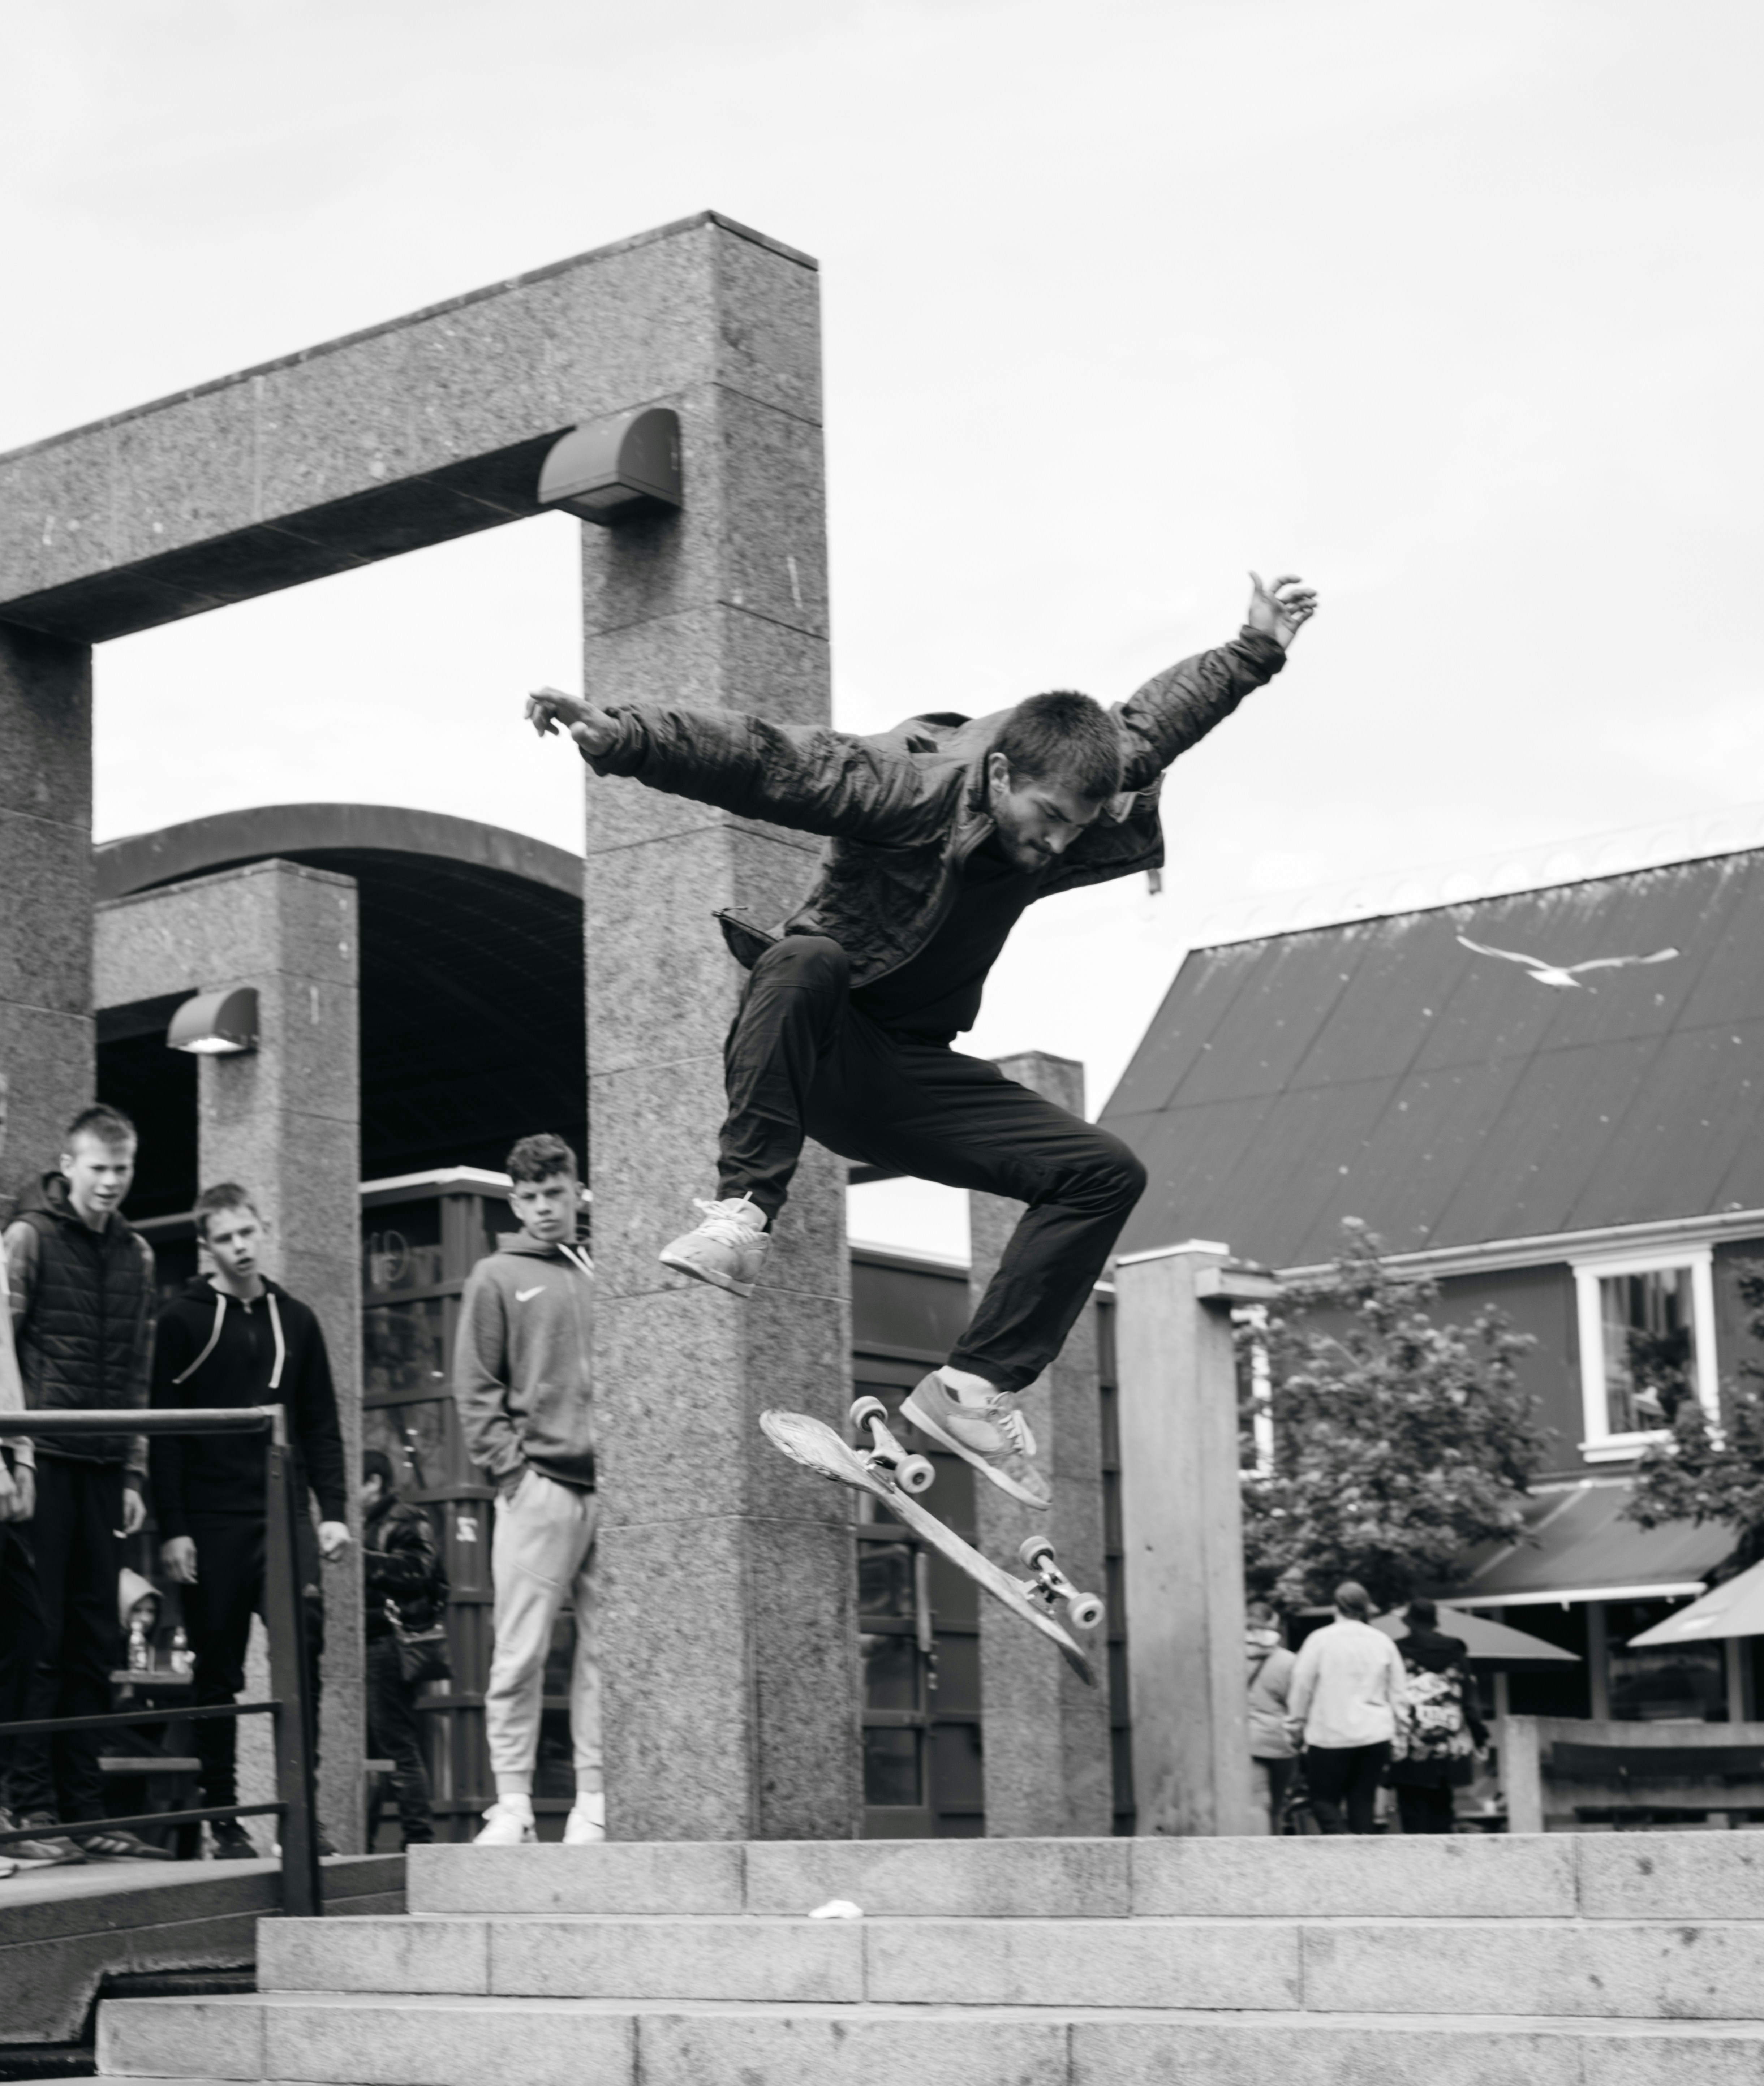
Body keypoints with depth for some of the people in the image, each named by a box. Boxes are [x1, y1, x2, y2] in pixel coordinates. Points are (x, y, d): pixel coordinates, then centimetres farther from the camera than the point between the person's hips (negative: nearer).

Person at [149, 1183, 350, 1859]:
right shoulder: (183, 1321, 2)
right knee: (218, 1671, 3)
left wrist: (334, 1511, 2)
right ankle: (221, 1817, 11)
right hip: (211, 1520, -2)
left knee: (304, 1645, -12)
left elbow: (321, 1425, 13)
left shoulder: (295, 1320, 12)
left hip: (284, 1514, 2)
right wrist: (172, 1530, -9)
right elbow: (164, 1430, -2)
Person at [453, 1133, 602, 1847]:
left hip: (612, 1486, 4)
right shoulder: (497, 1278, 6)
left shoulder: (604, 1274, 16)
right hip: (539, 1486, -4)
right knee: (521, 1652, -5)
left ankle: (594, 1801, 6)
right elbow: (476, 1389, 1)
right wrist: (511, 1467, -8)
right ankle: (512, 1802, -2)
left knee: (607, 1651, 3)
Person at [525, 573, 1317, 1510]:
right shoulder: (906, 788, -21)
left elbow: (1147, 727, 18)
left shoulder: (1061, 823, -1)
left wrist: (1255, 652, 28)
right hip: (814, 1050, -6)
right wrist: (619, 736, -47)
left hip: (909, 1081, 6)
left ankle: (977, 1389, -8)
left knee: (1107, 1172, -8)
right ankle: (743, 1210, -36)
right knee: (807, 958, -41)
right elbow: (757, 758, -33)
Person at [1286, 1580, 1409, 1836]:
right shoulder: (1383, 1642, 3)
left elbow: (1302, 1688, -3)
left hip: (1330, 1737, -3)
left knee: (1324, 1800, 5)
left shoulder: (1320, 1640, -7)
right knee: (1363, 1803, 11)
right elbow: (1399, 1695, 7)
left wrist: (1296, 1726, 8)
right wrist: (1396, 1728, 18)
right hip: (1375, 1736, 3)